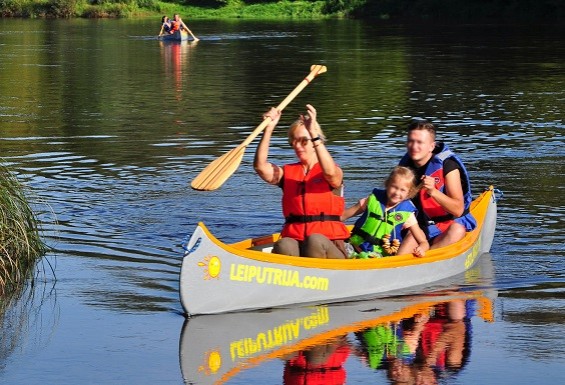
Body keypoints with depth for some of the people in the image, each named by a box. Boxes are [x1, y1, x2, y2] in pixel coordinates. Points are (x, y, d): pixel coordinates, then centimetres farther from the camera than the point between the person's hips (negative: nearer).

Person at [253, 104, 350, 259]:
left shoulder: (335, 173, 6)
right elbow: (260, 166, -3)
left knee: (315, 241, -37)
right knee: (284, 246, -33)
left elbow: (330, 172, -21)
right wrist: (268, 129, -12)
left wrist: (314, 134, -27)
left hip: (328, 246, -2)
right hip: (294, 240, 2)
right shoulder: (288, 172, 17)